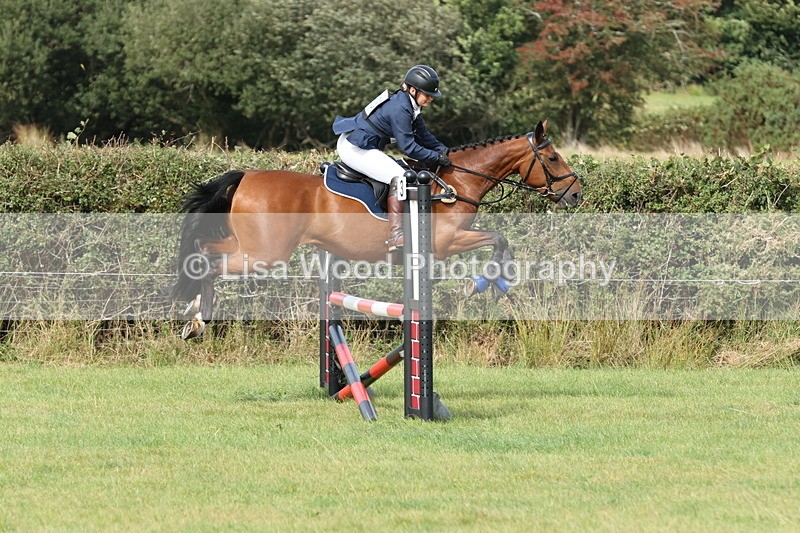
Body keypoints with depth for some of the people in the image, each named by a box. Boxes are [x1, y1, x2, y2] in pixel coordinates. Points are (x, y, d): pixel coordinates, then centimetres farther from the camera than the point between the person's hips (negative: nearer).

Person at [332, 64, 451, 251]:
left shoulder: (410, 105, 8)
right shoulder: (400, 108, -23)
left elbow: (422, 134, 16)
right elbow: (408, 146, -21)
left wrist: (443, 150, 4)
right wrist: (436, 157, -15)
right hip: (354, 148, -11)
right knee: (398, 177, -21)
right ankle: (395, 235, -28)